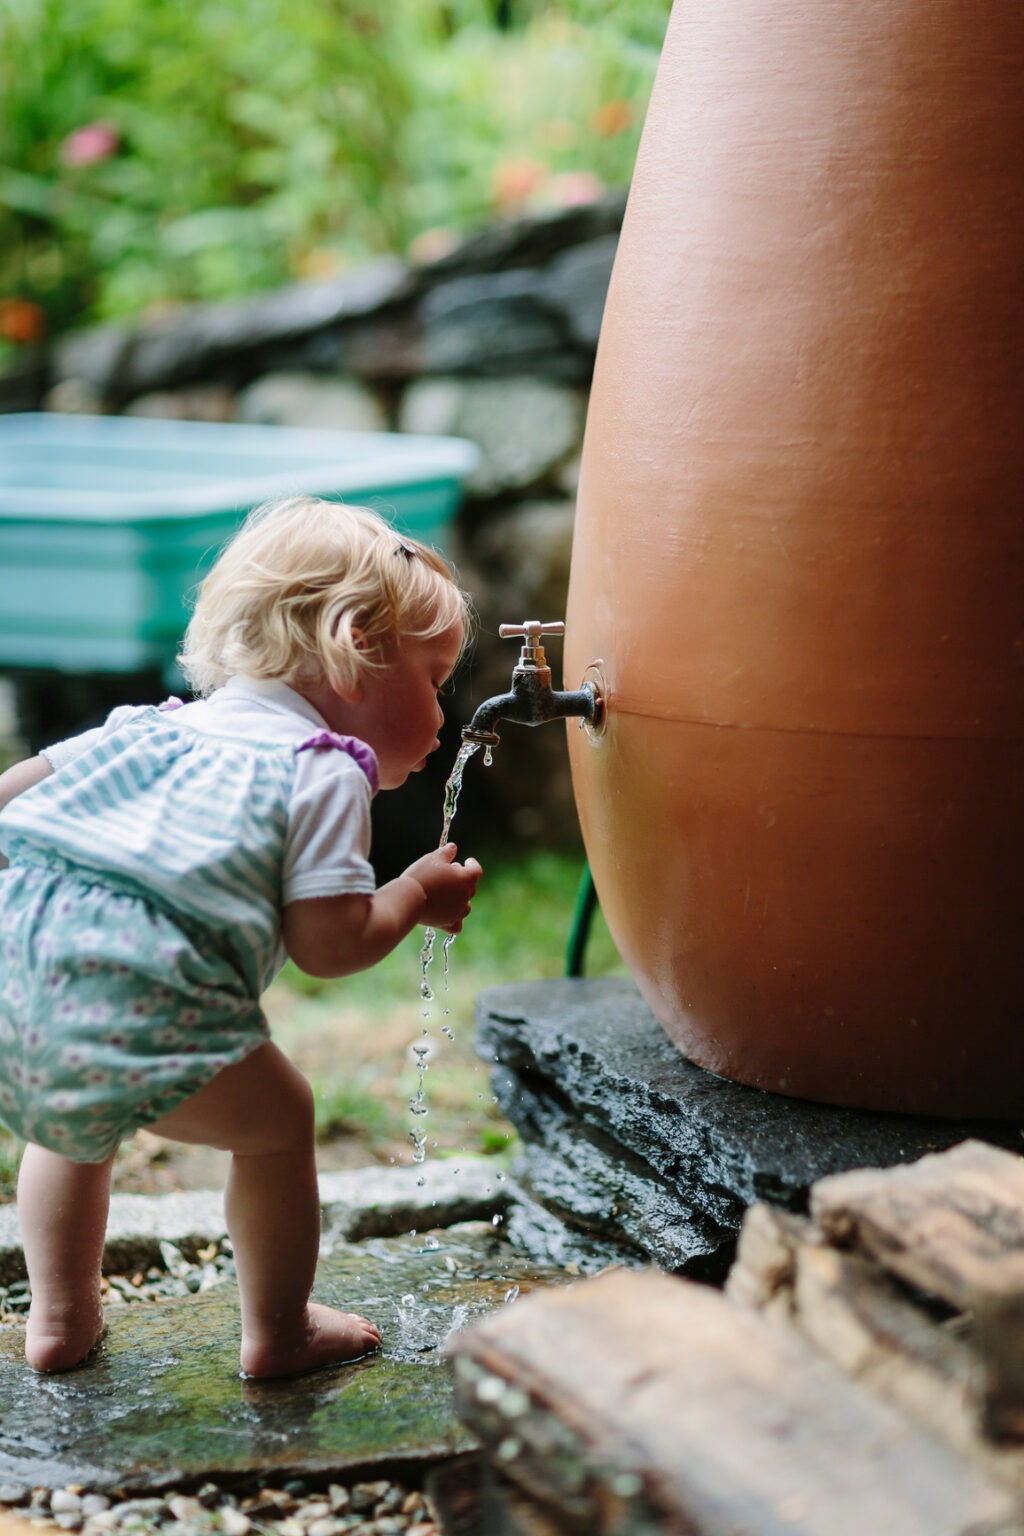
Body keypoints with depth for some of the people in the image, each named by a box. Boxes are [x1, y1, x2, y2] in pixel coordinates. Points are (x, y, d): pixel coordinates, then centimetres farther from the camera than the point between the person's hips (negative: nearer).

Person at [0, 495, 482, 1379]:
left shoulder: (157, 726, 28)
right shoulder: (322, 776, 7)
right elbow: (329, 944, 2)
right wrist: (418, 893, 19)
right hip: (134, 1003, -7)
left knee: (78, 1116, 34)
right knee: (276, 1123, 15)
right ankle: (279, 1334, 27)